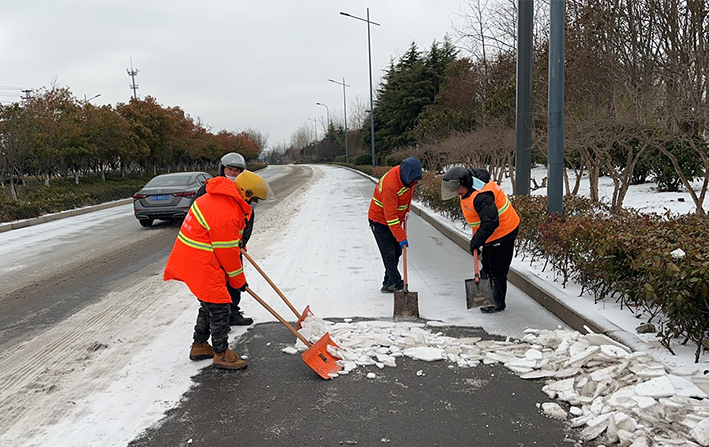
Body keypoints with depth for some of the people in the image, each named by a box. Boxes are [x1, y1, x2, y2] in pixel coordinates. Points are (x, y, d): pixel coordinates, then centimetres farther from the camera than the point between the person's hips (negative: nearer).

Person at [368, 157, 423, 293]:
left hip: (395, 220, 8)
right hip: (380, 221, -8)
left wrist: (405, 211, 15)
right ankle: (397, 285, -3)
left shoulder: (408, 175, -10)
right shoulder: (390, 185, -35)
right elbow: (390, 216, -33)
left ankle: (388, 284, 20)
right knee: (389, 255, -9)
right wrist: (401, 237, -32)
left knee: (397, 252, 10)